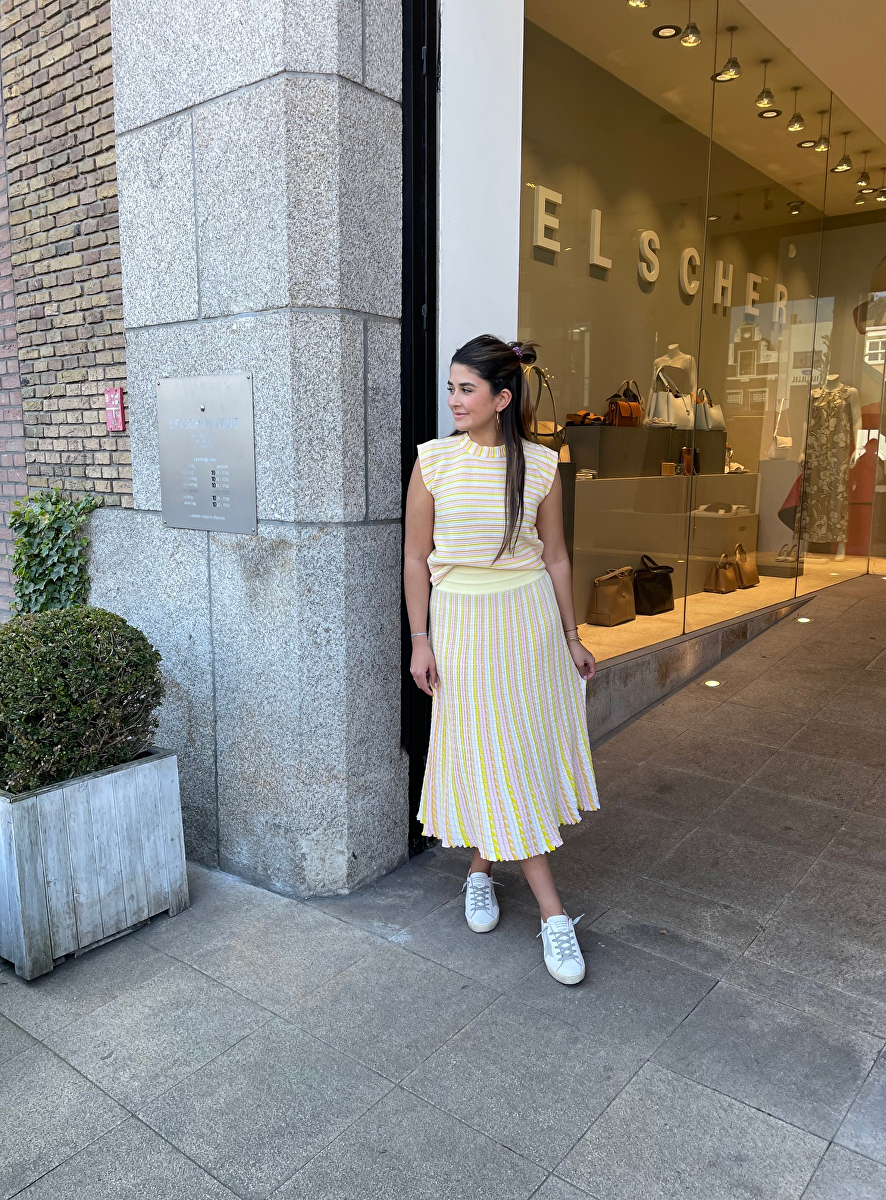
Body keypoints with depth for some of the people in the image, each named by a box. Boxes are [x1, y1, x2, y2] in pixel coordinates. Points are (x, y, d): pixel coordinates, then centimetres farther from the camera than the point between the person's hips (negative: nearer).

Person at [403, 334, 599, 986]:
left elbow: (555, 557, 6)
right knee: (490, 759, 0)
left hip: (528, 615, 2)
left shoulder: (541, 465, -1)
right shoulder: (434, 461, -3)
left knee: (525, 747, 8)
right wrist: (421, 640, -3)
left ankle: (481, 867, 36)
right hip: (461, 619, -1)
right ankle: (554, 913, 12)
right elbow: (416, 557, 0)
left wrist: (571, 637, 8)